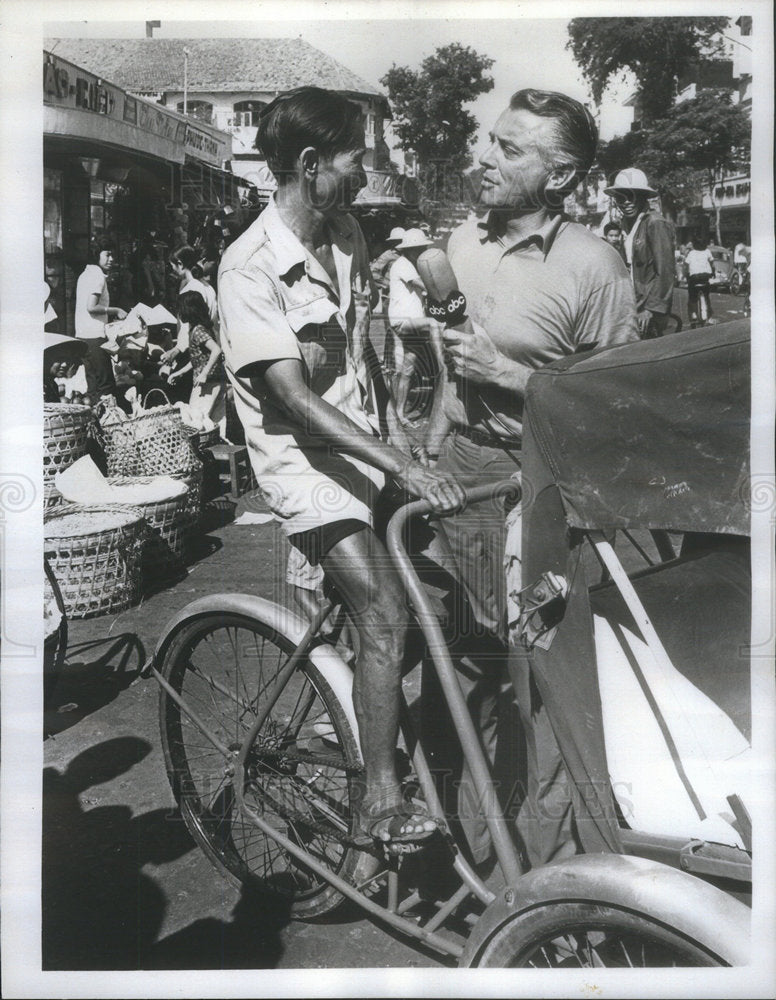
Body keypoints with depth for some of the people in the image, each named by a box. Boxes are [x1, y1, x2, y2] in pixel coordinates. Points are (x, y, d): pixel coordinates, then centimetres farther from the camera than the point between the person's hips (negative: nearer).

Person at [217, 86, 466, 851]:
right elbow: (294, 398, -26)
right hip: (304, 460, -7)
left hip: (363, 440, 8)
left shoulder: (346, 236, 4)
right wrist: (404, 470, -32)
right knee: (385, 616, -17)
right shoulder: (250, 267, -19)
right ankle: (381, 800, -3)